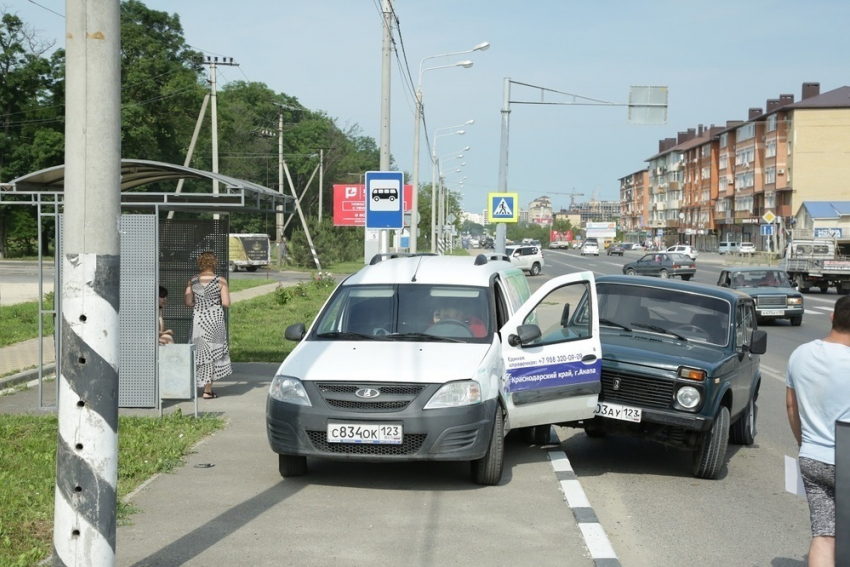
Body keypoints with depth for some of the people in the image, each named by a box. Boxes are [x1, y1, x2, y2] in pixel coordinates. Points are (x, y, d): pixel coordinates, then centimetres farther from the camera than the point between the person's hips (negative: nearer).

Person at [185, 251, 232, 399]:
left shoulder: (193, 281, 2)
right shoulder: (220, 281, -6)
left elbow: (188, 302, 1)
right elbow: (226, 303, -10)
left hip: (198, 319, 3)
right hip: (215, 319, -3)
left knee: (199, 352, 15)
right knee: (212, 352, 5)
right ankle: (208, 390, 5)